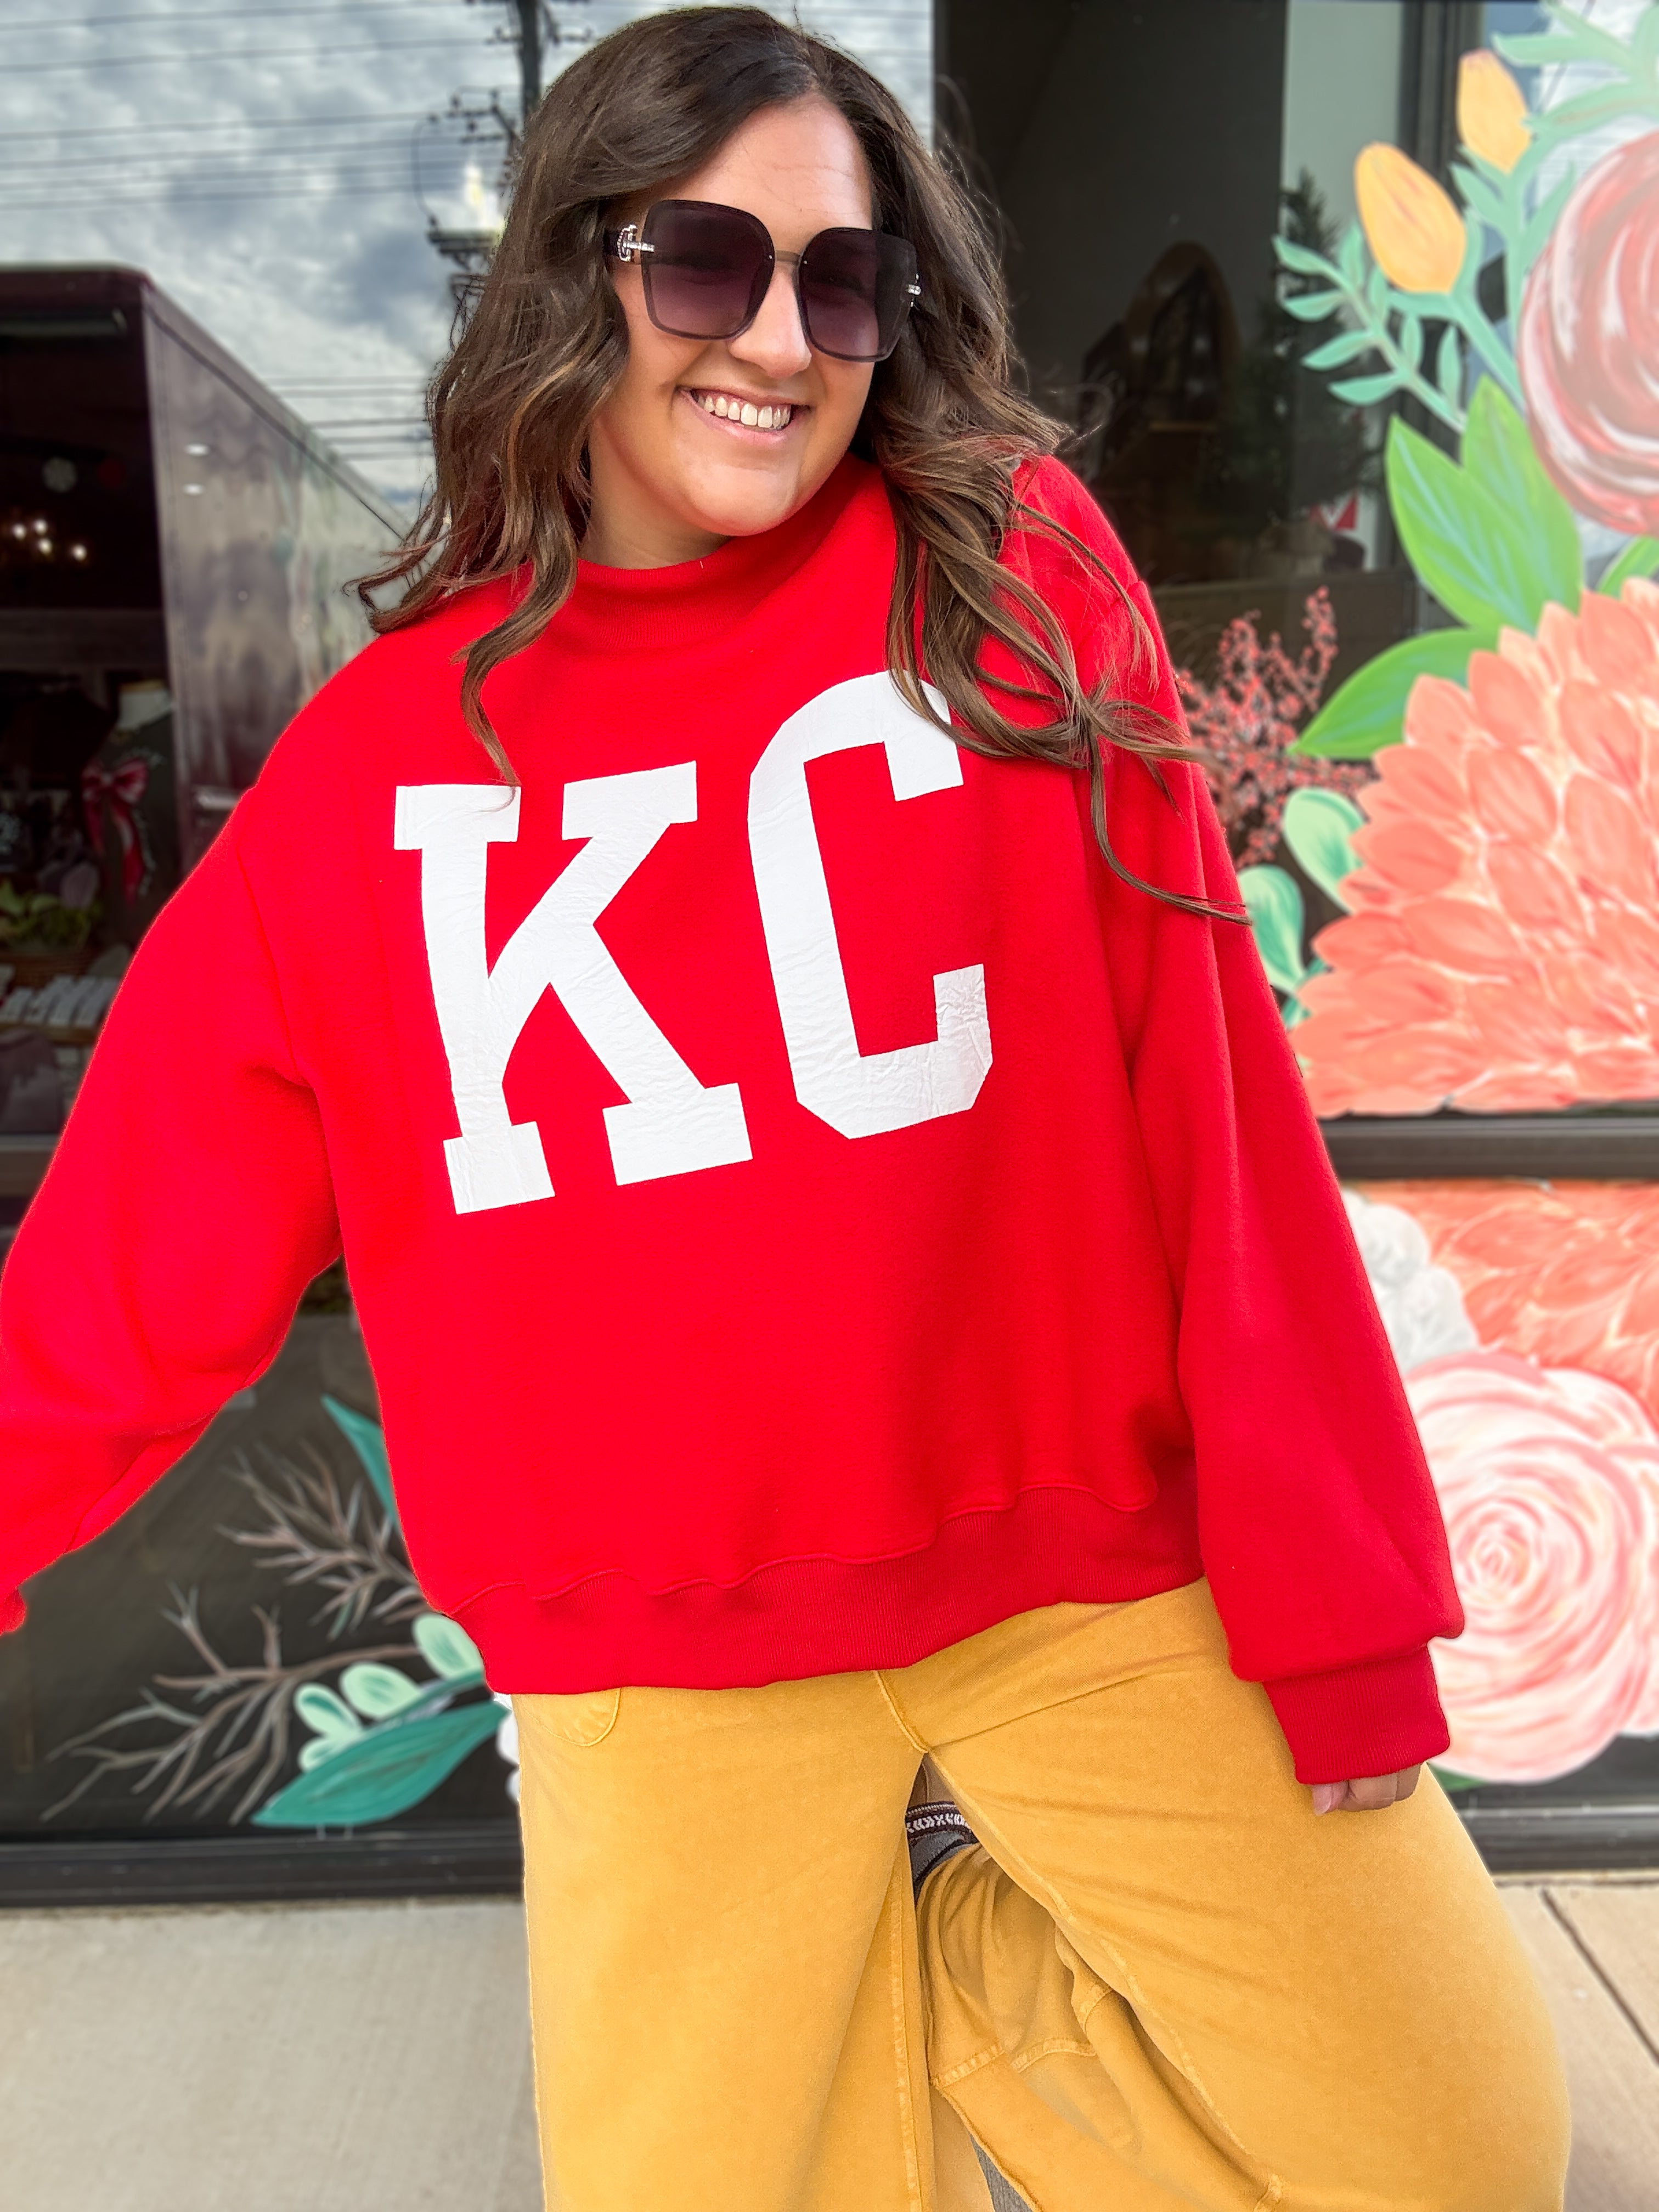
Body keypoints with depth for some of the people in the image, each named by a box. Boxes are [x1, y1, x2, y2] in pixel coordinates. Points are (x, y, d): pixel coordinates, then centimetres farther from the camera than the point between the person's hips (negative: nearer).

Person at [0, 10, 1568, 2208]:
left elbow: (1205, 1097, -9)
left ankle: (936, 2006, 28)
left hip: (1086, 1566, 0)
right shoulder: (375, 759, -3)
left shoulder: (1017, 575, -6)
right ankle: (818, 2027, 44)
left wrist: (1333, 1597, -7)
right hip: (658, 1660, 1)